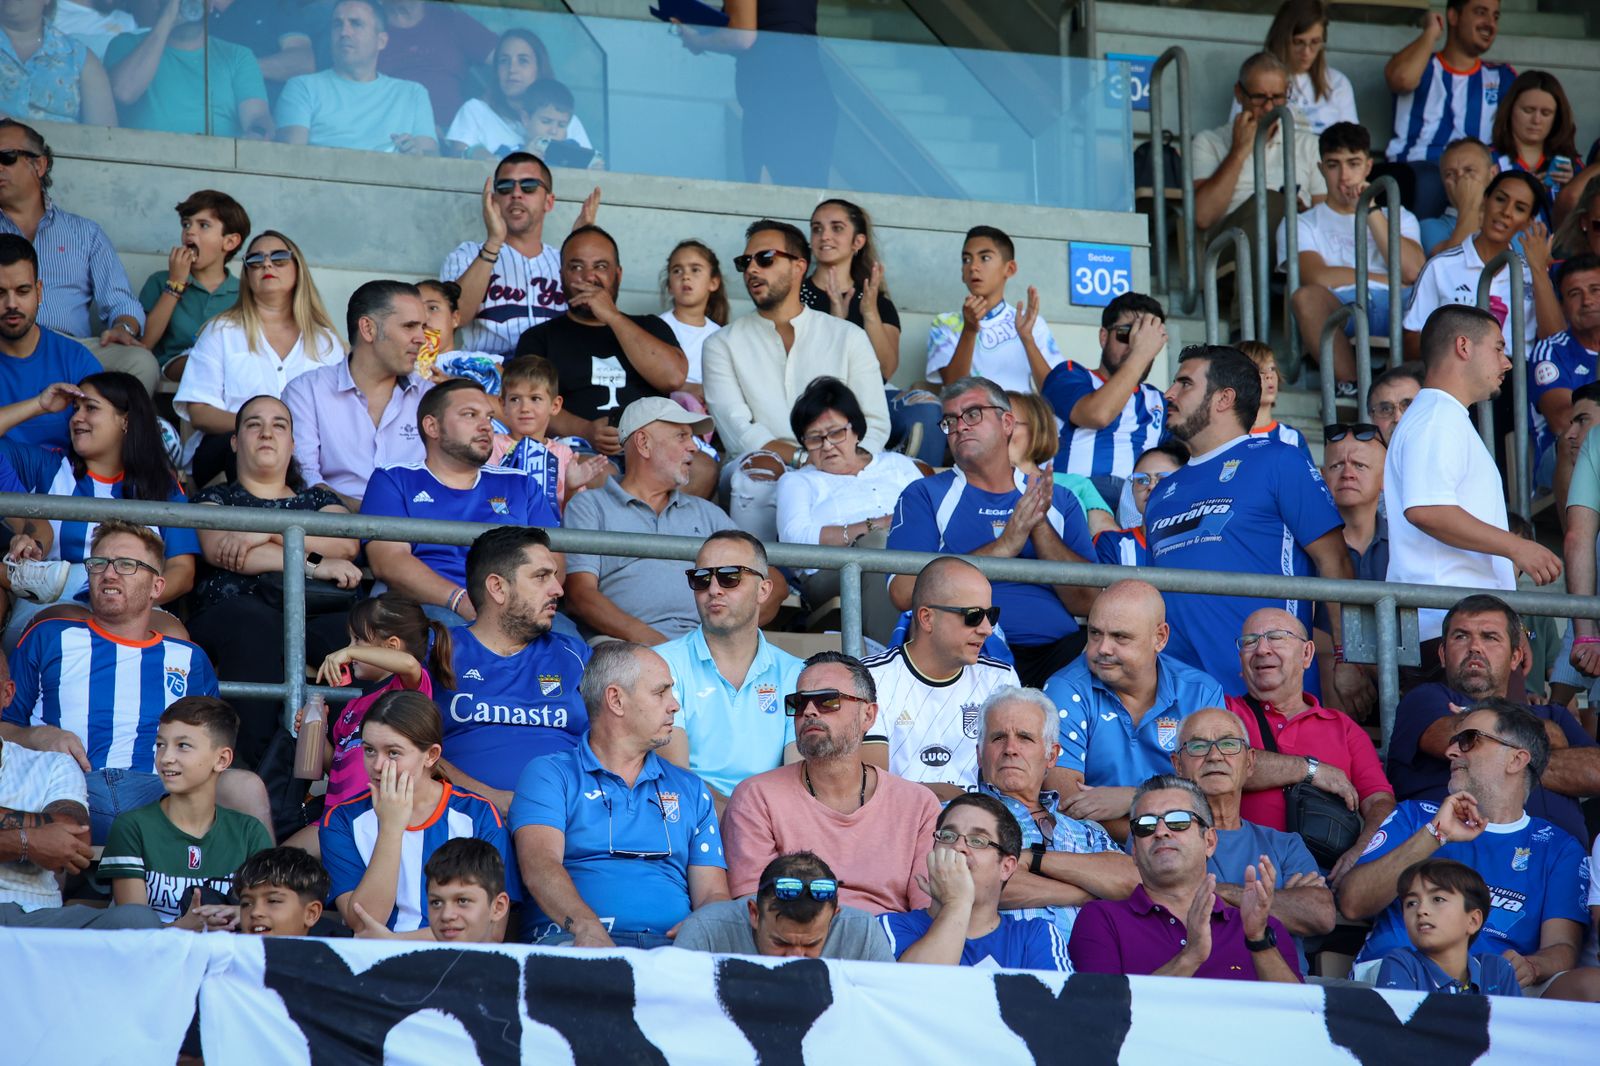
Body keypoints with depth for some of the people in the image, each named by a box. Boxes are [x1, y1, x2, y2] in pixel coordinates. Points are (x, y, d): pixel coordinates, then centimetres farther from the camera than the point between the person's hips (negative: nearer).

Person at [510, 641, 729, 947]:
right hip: (572, 939, -3)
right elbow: (539, 865, -6)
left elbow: (712, 894, 18)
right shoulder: (549, 775, 12)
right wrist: (587, 927, -28)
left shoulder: (690, 790, 27)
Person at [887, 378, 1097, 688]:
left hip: (1055, 651, 3)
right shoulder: (924, 496, 14)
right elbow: (904, 592, -4)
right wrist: (1005, 546, -8)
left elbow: (1087, 602, 8)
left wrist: (1040, 527, -5)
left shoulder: (1058, 500, 20)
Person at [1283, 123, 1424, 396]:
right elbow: (1317, 276, 0)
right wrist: (1389, 280, 5)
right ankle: (1349, 384, -40)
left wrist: (1371, 210, 6)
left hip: (1395, 309, 1)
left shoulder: (1399, 218, 29)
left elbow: (1413, 271, 7)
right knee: (1306, 296, -37)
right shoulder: (1301, 225, 22)